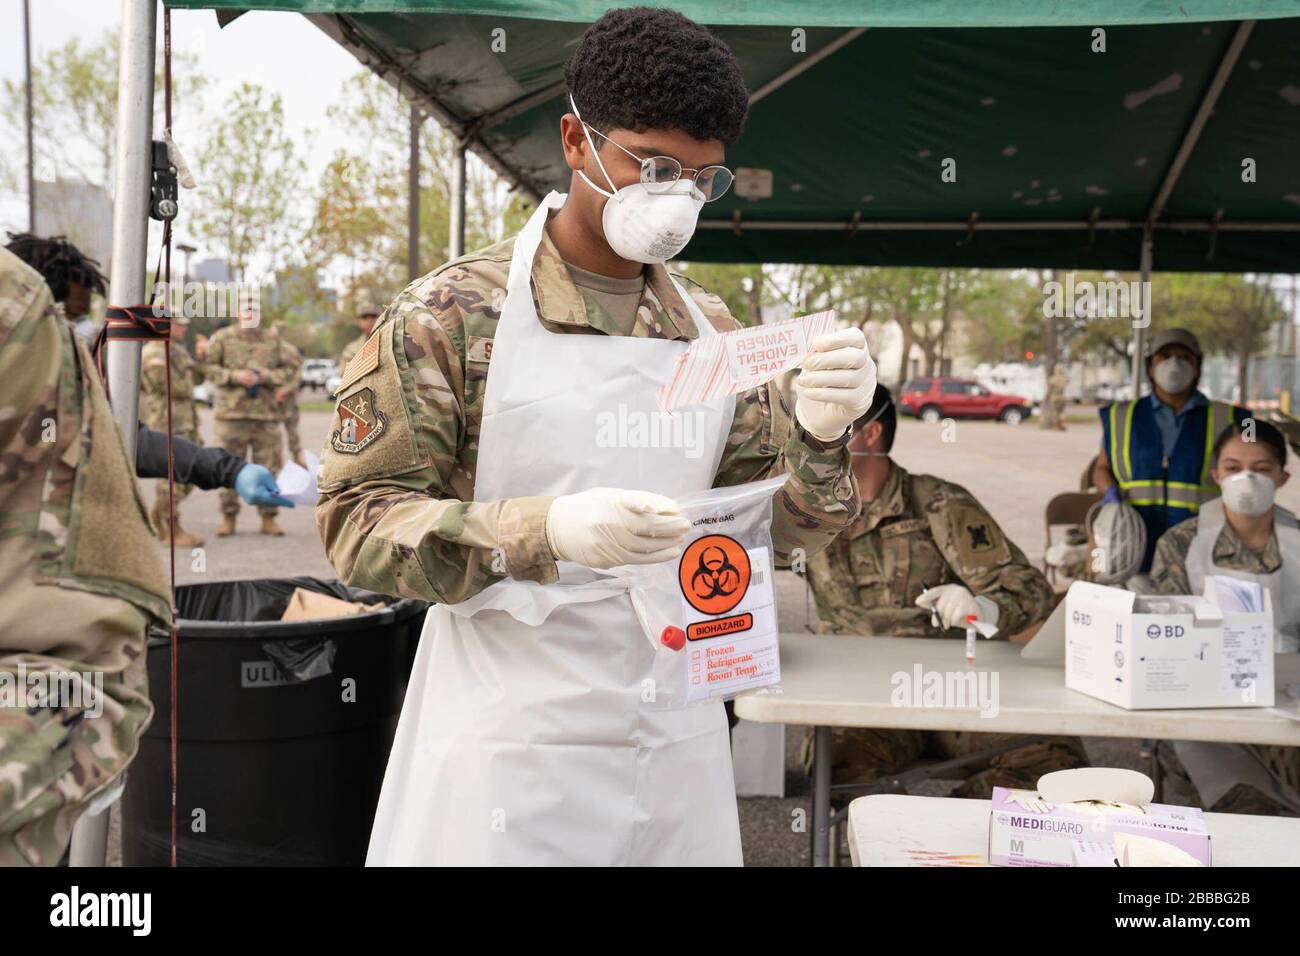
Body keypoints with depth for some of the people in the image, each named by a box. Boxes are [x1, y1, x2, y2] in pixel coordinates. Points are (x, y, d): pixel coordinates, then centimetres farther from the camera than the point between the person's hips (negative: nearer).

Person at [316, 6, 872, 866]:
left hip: (680, 748, 5)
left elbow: (778, 530, 8)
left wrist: (823, 433, -12)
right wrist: (544, 531, -27)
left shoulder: (712, 332, 6)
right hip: (510, 754, -4)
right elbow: (358, 523, -11)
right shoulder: (452, 313, -8)